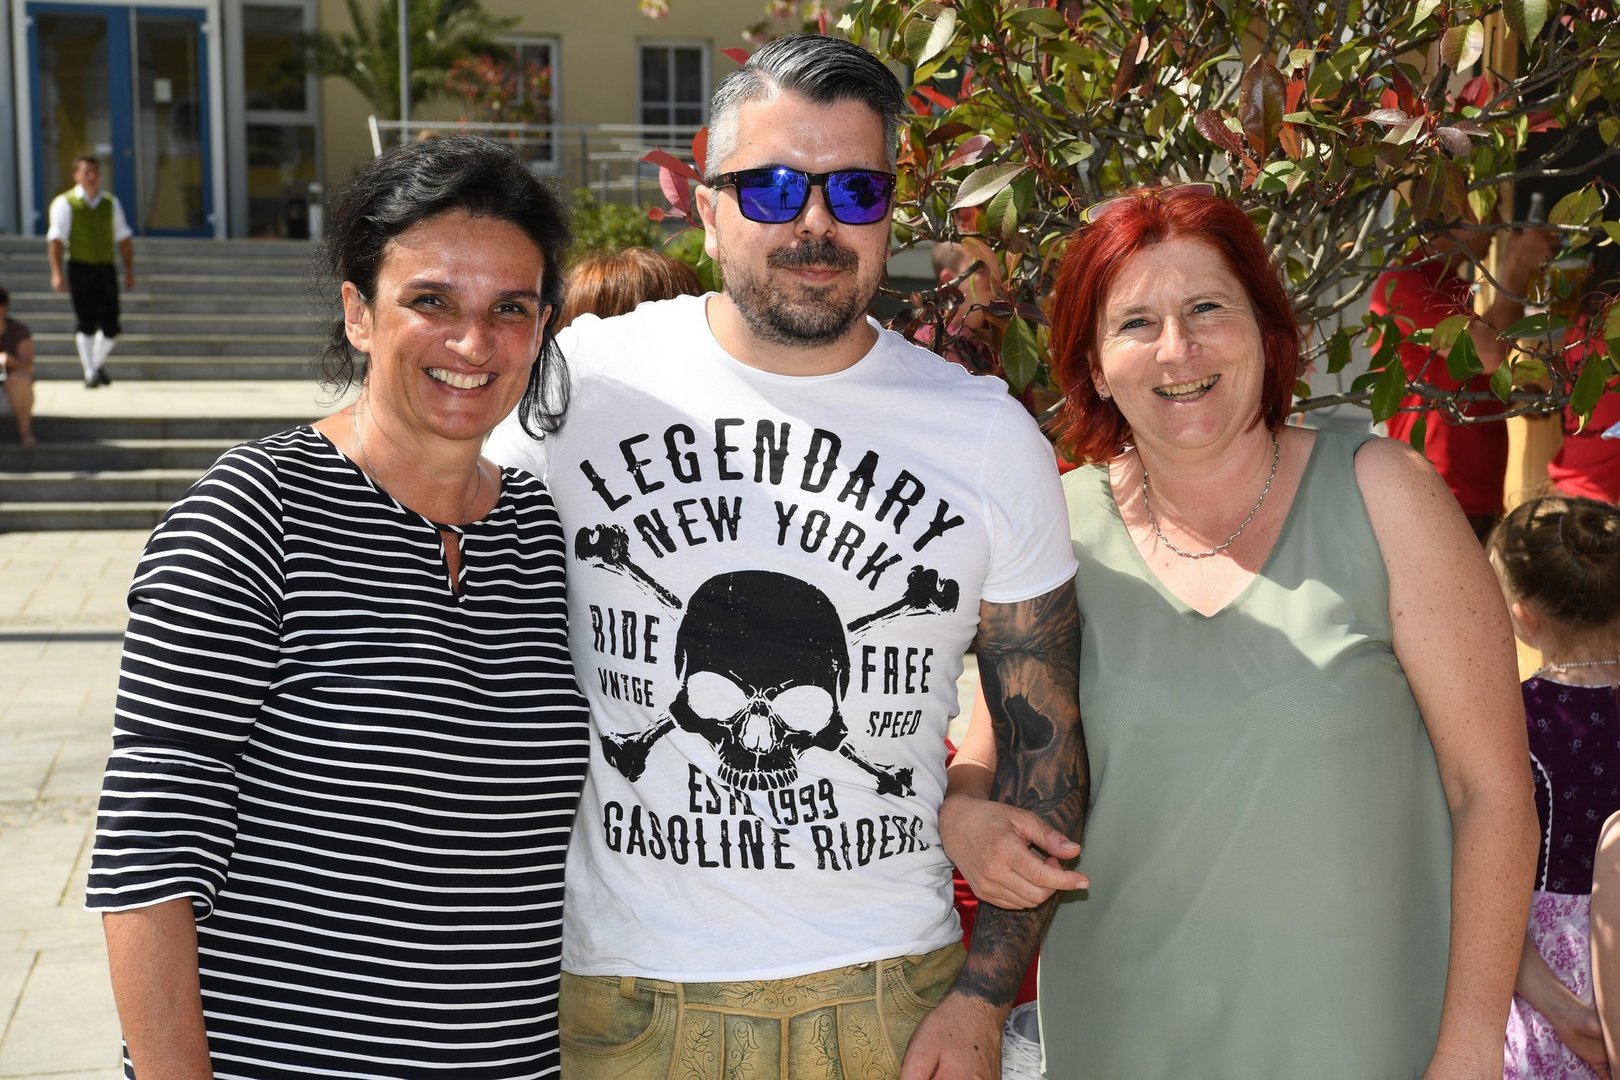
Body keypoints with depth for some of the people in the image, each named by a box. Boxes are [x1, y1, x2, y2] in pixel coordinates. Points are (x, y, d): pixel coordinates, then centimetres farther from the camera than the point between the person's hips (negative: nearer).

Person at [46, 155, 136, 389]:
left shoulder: (111, 202, 12)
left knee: (111, 326, 1)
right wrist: (57, 273, -19)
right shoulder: (64, 203, -2)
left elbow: (123, 238, 16)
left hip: (106, 268, 4)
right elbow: (56, 239, -9)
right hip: (80, 269, -4)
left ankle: (98, 362, 26)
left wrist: (129, 270, 10)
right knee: (84, 323, -7)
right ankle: (90, 372, 1)